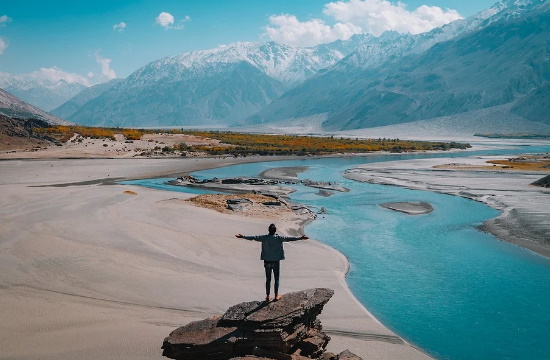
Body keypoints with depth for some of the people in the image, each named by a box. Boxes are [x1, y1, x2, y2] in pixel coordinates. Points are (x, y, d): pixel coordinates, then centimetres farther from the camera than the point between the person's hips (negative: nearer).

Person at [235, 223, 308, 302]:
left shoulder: (264, 238, -6)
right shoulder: (279, 238, -10)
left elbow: (253, 237, -3)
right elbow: (289, 238, -9)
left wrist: (243, 236, 6)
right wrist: (300, 238, -3)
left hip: (267, 261, 2)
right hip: (276, 262, -2)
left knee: (268, 279, 9)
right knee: (276, 279, 9)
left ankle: (267, 296, 12)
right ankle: (276, 295, 13)